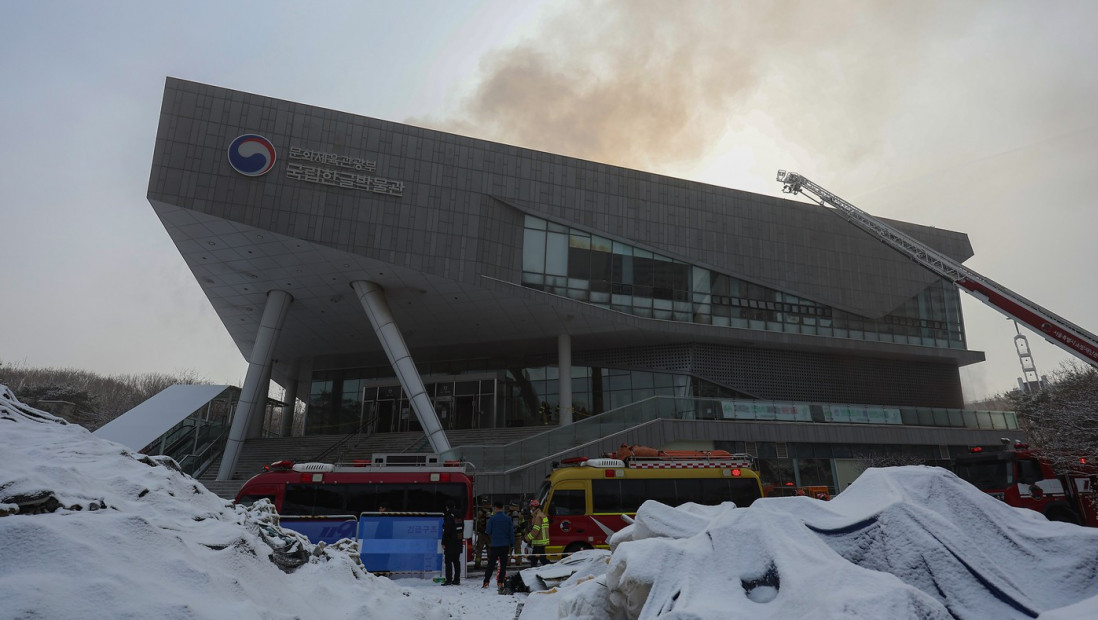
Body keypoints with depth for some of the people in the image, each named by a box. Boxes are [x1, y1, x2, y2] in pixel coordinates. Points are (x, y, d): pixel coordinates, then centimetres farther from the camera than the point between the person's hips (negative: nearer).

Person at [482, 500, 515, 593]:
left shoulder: (492, 518, -9)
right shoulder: (508, 518, 0)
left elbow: (488, 531, -4)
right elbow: (511, 532, 1)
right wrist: (512, 544, 7)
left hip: (494, 545, -2)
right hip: (505, 545, 2)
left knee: (491, 564, 8)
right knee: (503, 564, 8)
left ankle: (486, 582, 11)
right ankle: (500, 582, 3)